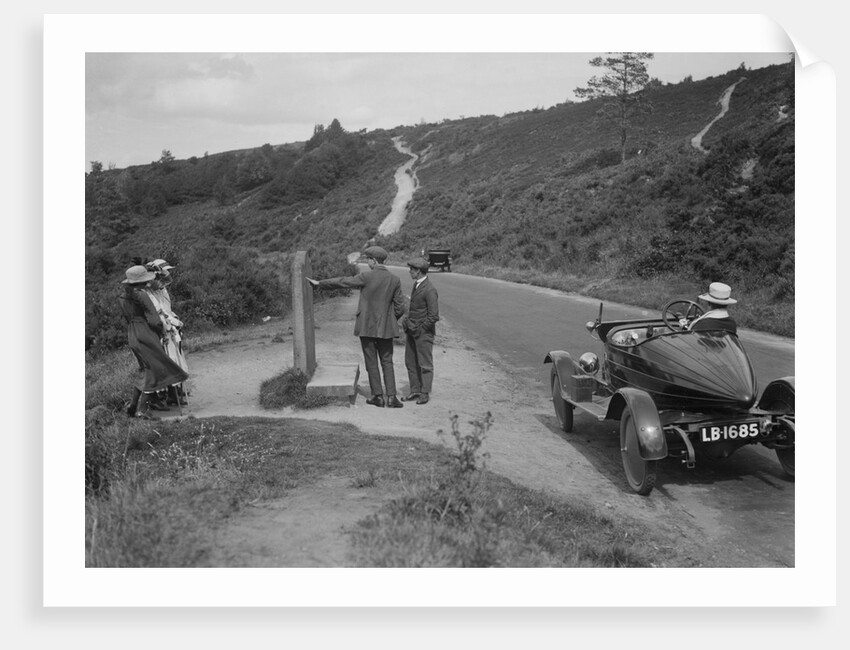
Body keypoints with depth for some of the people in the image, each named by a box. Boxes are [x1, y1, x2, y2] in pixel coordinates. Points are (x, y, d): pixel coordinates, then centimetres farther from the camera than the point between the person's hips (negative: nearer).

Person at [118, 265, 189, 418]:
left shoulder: (123, 297, 10)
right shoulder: (142, 295, -14)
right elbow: (154, 320, -17)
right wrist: (161, 330, 3)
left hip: (132, 336, 8)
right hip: (146, 335, -8)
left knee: (151, 370, 18)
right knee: (154, 372, 1)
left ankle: (132, 404, 13)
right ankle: (141, 410, -1)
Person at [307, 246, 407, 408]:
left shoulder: (366, 277, -13)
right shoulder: (395, 280, -2)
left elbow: (342, 282, -6)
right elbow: (400, 307, 0)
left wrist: (319, 283, 5)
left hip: (367, 326, -3)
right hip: (385, 328, 3)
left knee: (372, 363, 8)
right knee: (387, 362, 10)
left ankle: (378, 396, 12)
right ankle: (391, 397, 2)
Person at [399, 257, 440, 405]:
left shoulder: (430, 290, -18)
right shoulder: (416, 285, 10)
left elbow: (434, 316, -18)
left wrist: (419, 329, -13)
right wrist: (405, 319, 5)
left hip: (423, 333, -9)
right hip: (411, 331, 9)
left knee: (425, 364, 3)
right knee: (410, 362, 13)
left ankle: (425, 394, 12)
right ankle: (415, 391, 23)